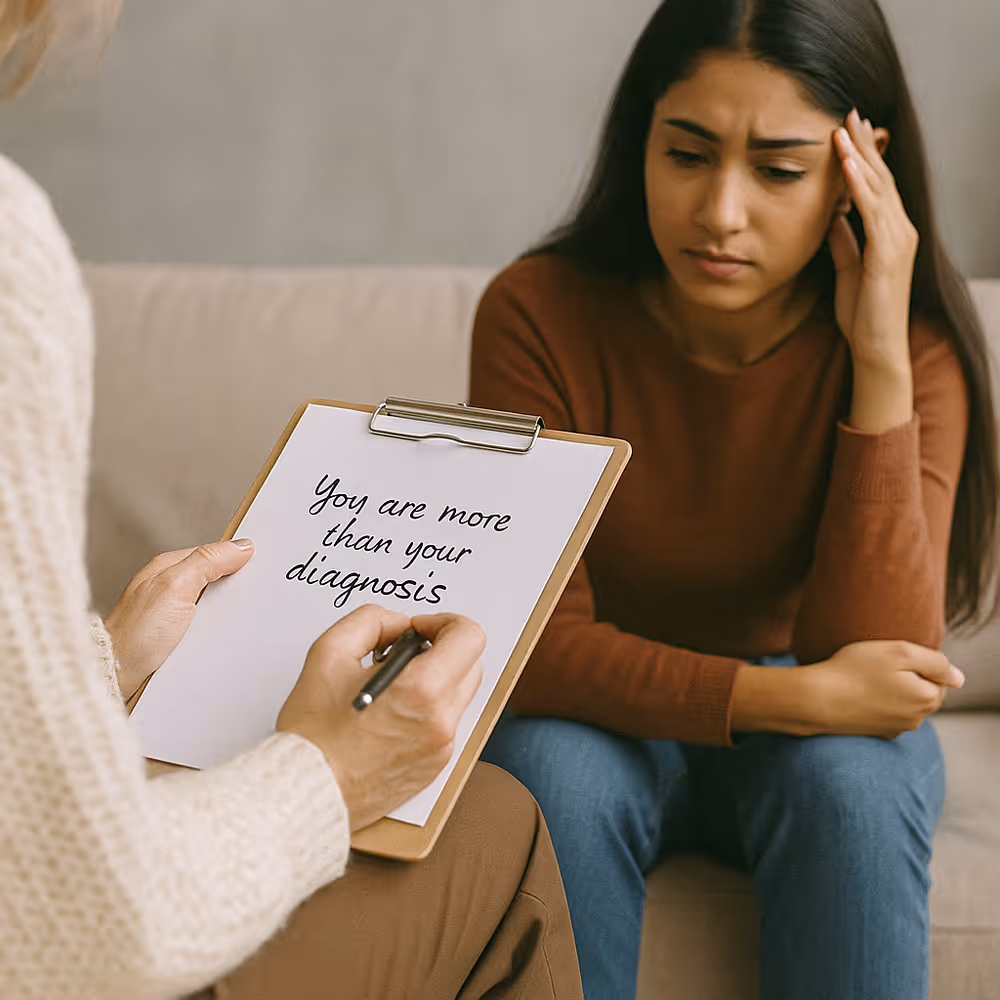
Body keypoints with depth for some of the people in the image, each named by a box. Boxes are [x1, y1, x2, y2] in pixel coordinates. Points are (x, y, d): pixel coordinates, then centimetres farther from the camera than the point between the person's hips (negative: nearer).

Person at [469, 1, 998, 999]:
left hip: (810, 731, 1)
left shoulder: (916, 350, -17)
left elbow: (883, 666, -27)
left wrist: (880, 362, -32)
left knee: (848, 778, -32)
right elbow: (537, 646, -22)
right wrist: (782, 695, -34)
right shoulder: (541, 315, -19)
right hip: (609, 716, 0)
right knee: (552, 770, -33)